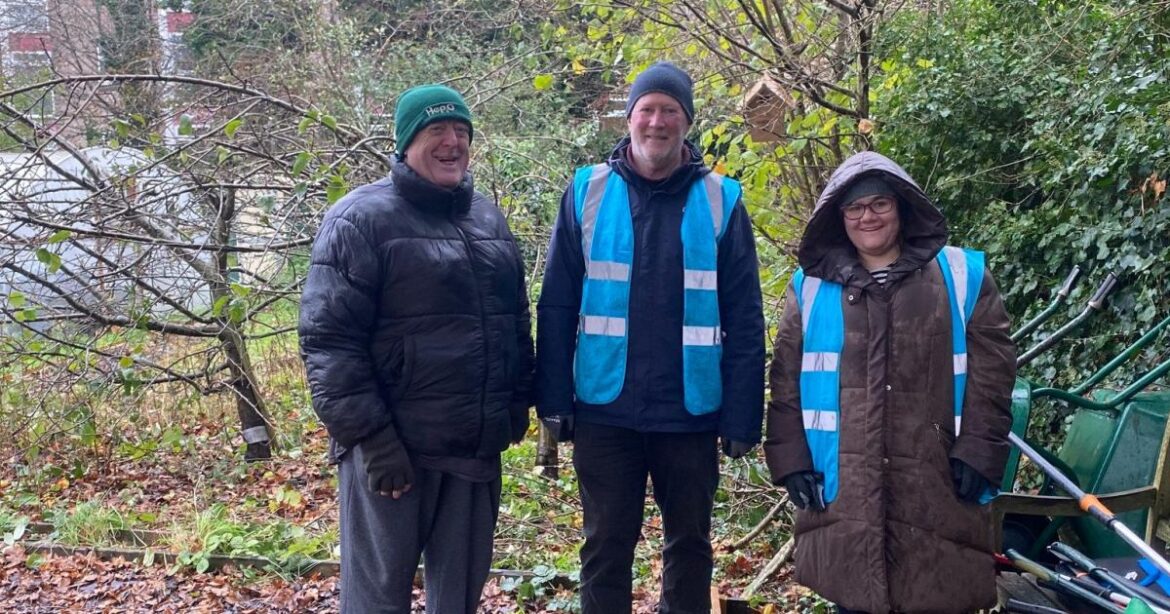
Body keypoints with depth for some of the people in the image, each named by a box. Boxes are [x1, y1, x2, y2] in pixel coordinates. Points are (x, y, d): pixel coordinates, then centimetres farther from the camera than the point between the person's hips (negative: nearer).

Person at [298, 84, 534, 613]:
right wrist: (370, 437, -17)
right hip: (392, 449, -6)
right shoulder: (363, 218, -7)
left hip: (477, 447, 6)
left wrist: (519, 402, 14)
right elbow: (329, 339, -13)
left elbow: (516, 321, 22)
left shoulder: (488, 218, 14)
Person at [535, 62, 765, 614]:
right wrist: (554, 402, -5)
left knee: (690, 545, 16)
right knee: (606, 546, 12)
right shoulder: (587, 193, 0)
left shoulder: (721, 201, -1)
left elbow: (745, 322, -2)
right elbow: (556, 307, -1)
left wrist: (742, 418, -5)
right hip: (604, 411, 0)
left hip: (691, 414, 0)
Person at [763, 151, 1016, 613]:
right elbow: (786, 380, 7)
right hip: (844, 484, 1)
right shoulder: (810, 287, 8)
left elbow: (991, 371, 3)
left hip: (935, 479, 0)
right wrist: (790, 458, 0)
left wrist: (979, 453, -4)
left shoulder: (961, 275, 6)